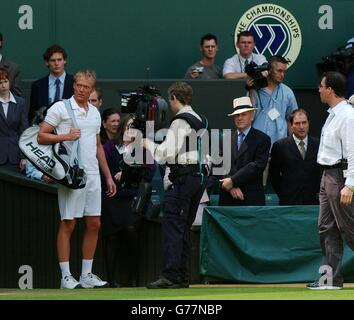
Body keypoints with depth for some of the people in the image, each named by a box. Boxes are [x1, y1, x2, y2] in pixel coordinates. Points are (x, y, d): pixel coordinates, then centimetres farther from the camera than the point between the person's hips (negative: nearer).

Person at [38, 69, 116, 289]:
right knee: (68, 224, -5)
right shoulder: (60, 108, -3)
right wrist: (64, 136, -20)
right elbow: (41, 137, -5)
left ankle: (87, 275, 13)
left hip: (93, 175, 6)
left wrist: (108, 176, 21)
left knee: (94, 224, 6)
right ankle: (66, 277, -2)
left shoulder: (95, 113, 16)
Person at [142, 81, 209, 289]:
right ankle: (182, 276, 13)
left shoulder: (180, 121, -10)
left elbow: (167, 152, -15)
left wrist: (149, 144, 2)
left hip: (183, 177, -9)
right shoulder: (199, 121, 18)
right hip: (200, 175, 9)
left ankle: (171, 275, -15)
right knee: (184, 227, 13)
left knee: (173, 226, -9)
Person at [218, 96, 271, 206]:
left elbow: (258, 166, -8)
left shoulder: (262, 139, 2)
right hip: (228, 199, 3)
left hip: (252, 199, -3)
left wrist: (233, 181, -12)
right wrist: (231, 187, -10)